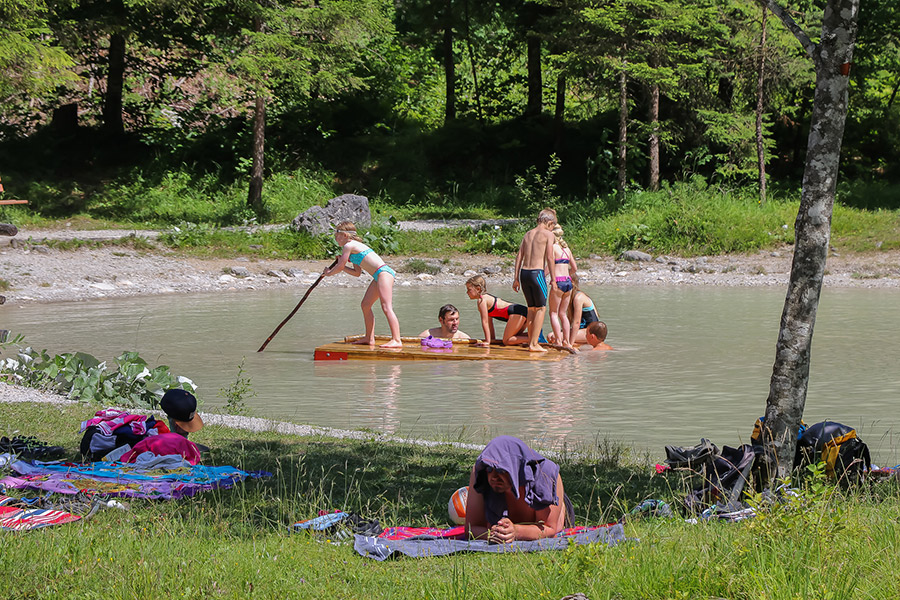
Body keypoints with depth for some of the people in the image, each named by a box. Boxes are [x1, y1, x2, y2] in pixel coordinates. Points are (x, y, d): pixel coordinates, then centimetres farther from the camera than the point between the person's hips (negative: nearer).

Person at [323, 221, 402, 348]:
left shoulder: (349, 246, -4)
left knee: (386, 307, -19)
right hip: (380, 275, 10)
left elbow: (340, 267, 0)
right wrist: (341, 264, 31)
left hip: (383, 273, -10)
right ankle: (369, 338, 22)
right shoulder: (355, 246, 25)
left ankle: (397, 340, -27)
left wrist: (329, 273, 19)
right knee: (365, 305, 16)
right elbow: (357, 273, 29)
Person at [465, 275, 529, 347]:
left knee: (506, 341, -9)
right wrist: (492, 338, 26)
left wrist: (487, 341, -7)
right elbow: (489, 322, 25)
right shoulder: (486, 297, 22)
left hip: (517, 313, -10)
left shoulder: (481, 300, -7)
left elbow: (485, 322, -8)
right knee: (511, 338, 22)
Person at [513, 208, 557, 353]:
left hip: (524, 272, 6)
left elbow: (519, 256, 12)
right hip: (537, 273, -6)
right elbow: (549, 258, -8)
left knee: (532, 308, 17)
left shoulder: (528, 234, 15)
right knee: (541, 308, 2)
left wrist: (516, 278, 13)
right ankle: (534, 344, -4)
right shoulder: (548, 234, -2)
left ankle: (531, 341, 20)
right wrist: (553, 278, -3)